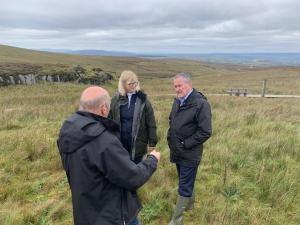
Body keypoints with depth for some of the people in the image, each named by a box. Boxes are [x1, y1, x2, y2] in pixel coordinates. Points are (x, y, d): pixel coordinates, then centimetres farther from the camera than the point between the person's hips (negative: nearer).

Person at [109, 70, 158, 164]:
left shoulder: (142, 99, -4)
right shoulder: (116, 100, -1)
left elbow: (151, 123, -3)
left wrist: (152, 142, -4)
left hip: (137, 143, -1)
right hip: (120, 143, 1)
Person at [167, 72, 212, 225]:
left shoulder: (201, 104, -20)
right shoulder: (177, 101, 4)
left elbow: (205, 132, -21)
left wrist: (185, 144, -18)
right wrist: (170, 137, 5)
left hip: (189, 154, -7)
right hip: (177, 152, 7)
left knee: (184, 188, 4)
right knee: (187, 182, 26)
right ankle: (190, 204, 48)